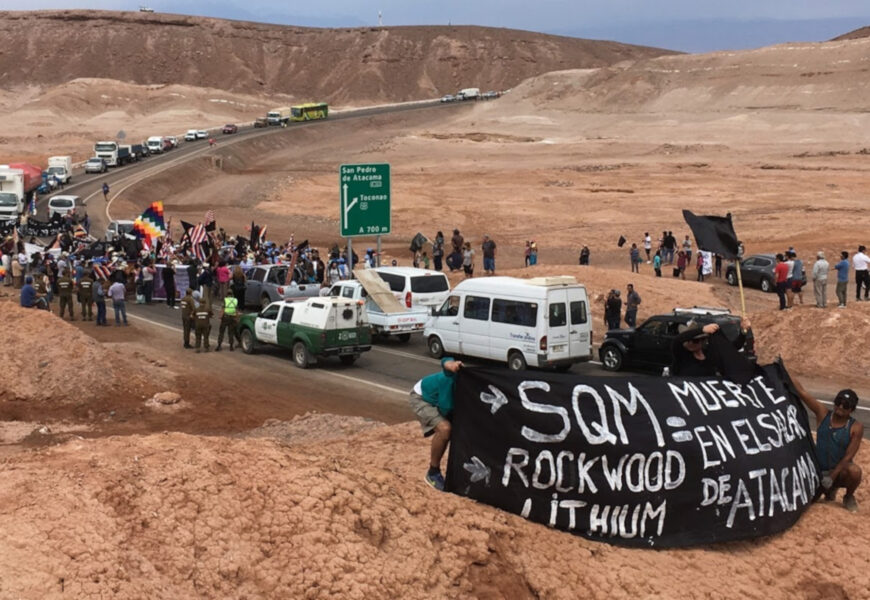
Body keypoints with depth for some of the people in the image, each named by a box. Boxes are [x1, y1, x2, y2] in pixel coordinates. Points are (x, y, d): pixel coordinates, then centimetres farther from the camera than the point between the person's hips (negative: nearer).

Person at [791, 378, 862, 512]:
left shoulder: (856, 427, -12)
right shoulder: (823, 414, -6)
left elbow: (848, 456, -15)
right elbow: (802, 393, -15)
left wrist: (832, 477, -21)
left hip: (841, 471, -3)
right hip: (820, 470, 3)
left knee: (854, 471, -36)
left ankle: (849, 497, 0)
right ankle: (830, 491, 22)